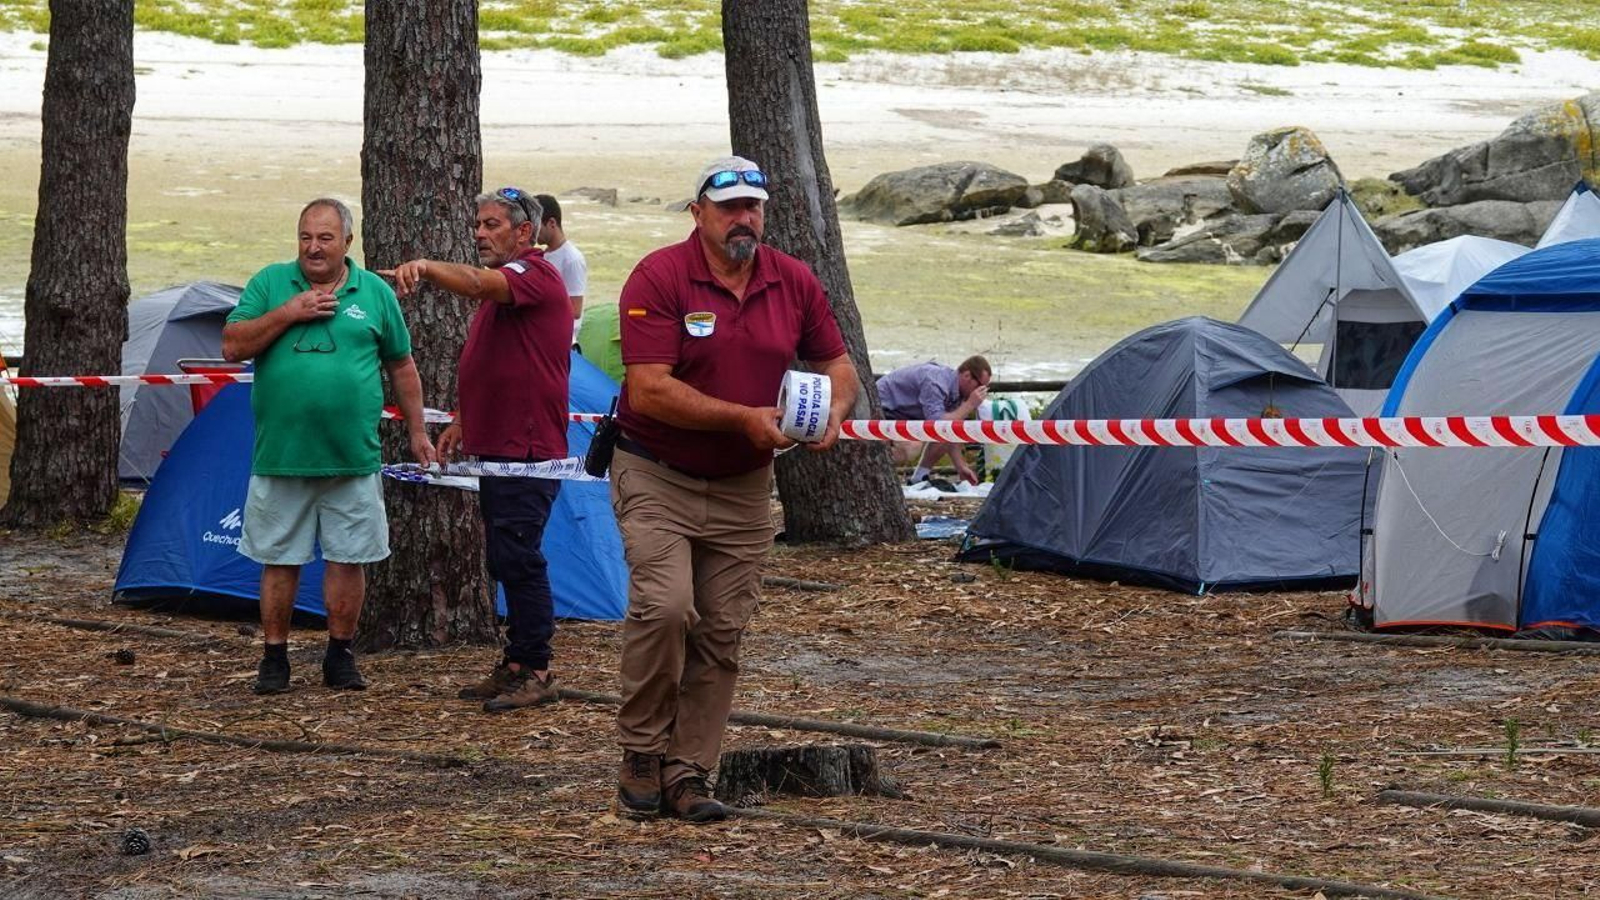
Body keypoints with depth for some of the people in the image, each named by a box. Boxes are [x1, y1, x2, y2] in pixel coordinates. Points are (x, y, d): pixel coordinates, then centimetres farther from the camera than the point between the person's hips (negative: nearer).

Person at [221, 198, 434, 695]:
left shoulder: (376, 293, 6)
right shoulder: (270, 282, 4)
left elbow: (402, 367, 15)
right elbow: (233, 346, -4)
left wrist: (417, 431, 14)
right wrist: (287, 313, -13)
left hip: (352, 461, 1)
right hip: (280, 457, 0)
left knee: (347, 558, 5)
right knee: (279, 561, 5)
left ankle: (340, 655, 16)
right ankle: (274, 658, 14)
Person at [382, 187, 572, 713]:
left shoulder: (534, 274, -12)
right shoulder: (501, 285, 21)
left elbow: (480, 283, -34)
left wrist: (427, 268, -49)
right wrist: (462, 422, 22)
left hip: (527, 450, -11)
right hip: (499, 447, 11)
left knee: (518, 556, -11)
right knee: (505, 560, 12)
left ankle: (535, 672, -7)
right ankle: (516, 667, 18)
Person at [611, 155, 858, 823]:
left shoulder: (794, 283, 2)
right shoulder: (658, 279, -15)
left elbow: (837, 368, 13)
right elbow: (649, 391, -22)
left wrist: (832, 414, -11)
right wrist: (746, 420, -25)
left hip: (743, 486, 5)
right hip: (657, 475, -5)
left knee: (721, 631, 2)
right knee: (665, 606, -20)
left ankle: (687, 770, 9)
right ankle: (641, 753, -4)